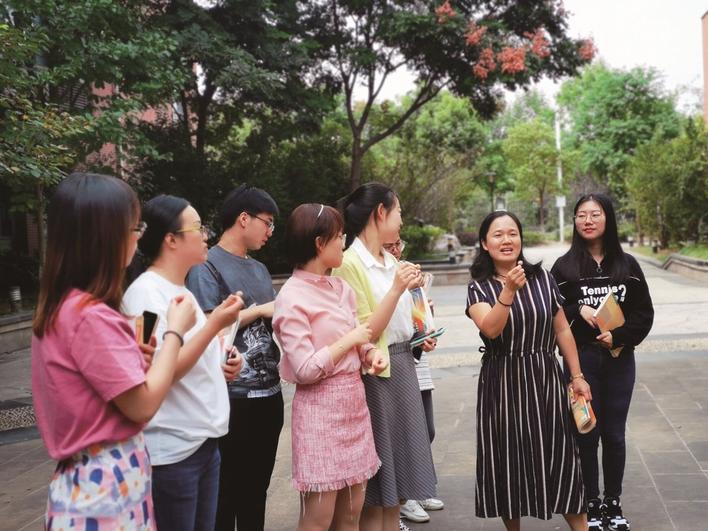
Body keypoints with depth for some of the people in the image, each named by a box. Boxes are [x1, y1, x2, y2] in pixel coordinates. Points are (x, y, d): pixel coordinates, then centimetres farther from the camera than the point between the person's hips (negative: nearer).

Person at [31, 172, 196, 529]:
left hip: (96, 477, 9)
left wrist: (138, 357, 2)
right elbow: (142, 405, -20)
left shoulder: (60, 305, 6)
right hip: (107, 483, -9)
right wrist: (175, 330, -12)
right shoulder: (90, 315, -23)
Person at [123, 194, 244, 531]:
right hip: (172, 451, -8)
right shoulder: (145, 293, -15)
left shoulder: (183, 291, 11)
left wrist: (221, 366, 3)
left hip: (205, 441, 9)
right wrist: (214, 324, -23)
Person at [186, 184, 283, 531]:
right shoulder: (207, 266, -8)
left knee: (257, 490, 17)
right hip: (232, 398, -7)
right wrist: (259, 311, -14)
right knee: (227, 493, 4)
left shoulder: (259, 269, 15)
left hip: (269, 393, 7)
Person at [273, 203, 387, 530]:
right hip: (321, 409, -7)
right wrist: (350, 340, -12)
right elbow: (306, 370, -19)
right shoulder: (292, 298, -14)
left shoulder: (341, 288, 9)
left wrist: (370, 354, -2)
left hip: (354, 402, 8)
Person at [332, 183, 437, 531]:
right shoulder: (350, 263, -15)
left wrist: (418, 339, 7)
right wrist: (397, 288, -22)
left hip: (403, 366, 8)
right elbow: (364, 334, -19)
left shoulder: (391, 260, 10)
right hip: (375, 374, -8)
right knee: (375, 488, 2)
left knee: (396, 476, 15)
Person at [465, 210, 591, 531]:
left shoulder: (542, 278, 3)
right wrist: (509, 290, -32)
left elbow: (562, 330, 8)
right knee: (508, 460, 8)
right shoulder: (479, 287, -3)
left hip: (545, 378, 1)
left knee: (559, 457, 5)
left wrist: (577, 376, 8)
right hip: (502, 383, -1)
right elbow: (490, 329, -20)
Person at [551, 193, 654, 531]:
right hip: (581, 359, -1)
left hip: (619, 359, 1)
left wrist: (619, 336, -13)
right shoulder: (564, 266, -2)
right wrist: (578, 310, -18)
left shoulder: (627, 265, 2)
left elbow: (644, 313, 2)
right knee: (587, 432, 6)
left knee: (614, 433, 10)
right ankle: (592, 503, 20)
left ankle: (613, 503, 24)